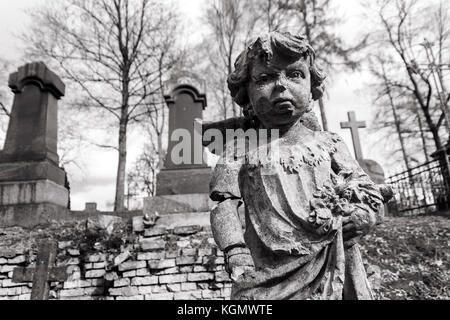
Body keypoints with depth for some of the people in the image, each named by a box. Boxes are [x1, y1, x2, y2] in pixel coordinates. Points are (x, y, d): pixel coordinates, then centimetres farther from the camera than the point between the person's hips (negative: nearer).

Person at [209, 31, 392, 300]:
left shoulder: (329, 143, 7)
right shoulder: (240, 149, 4)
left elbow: (370, 192, 10)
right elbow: (225, 203, 0)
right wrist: (234, 249, -13)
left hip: (330, 268, 2)